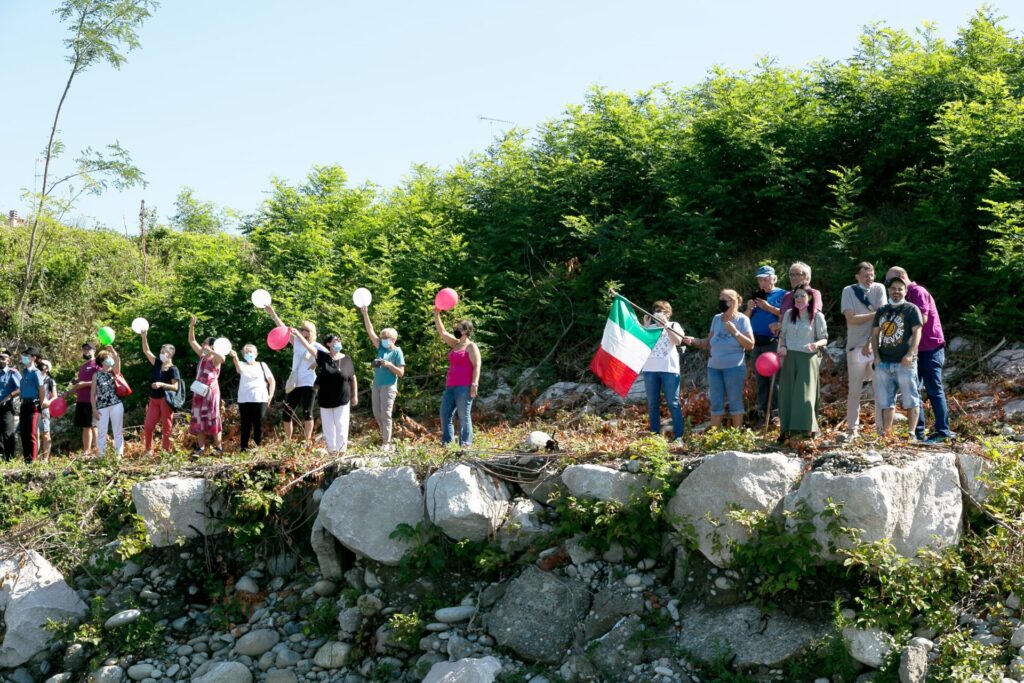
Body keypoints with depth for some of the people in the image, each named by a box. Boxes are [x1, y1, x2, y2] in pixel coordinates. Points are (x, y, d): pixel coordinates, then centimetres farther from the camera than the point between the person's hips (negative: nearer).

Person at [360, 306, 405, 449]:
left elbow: (401, 373, -8)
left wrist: (389, 364, -20)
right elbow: (370, 331, 4)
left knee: (385, 414, -8)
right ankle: (385, 436, 23)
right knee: (377, 414, 9)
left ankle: (386, 443, -6)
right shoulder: (381, 348, 9)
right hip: (376, 385, 6)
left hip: (388, 386, -6)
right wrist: (365, 314, -3)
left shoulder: (397, 352, -6)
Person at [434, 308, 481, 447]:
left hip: (464, 387, -8)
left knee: (464, 416, -7)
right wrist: (436, 314, 6)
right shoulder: (455, 344, 18)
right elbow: (442, 332, 15)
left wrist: (474, 384, -20)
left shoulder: (471, 346, -4)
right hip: (450, 386, 8)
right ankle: (446, 443, 4)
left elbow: (476, 366, -11)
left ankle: (465, 445, -4)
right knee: (445, 415, 2)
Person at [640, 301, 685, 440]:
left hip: (669, 369, -3)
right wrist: (646, 326, -1)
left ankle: (678, 436, -6)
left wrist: (665, 325, -10)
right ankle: (655, 435, 9)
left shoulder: (674, 326, 8)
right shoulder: (650, 327, 16)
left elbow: (678, 341, -10)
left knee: (673, 404, -5)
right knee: (653, 404, 4)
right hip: (650, 370, 4)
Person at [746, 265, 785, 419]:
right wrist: (749, 309, 0)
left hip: (773, 342, -6)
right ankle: (762, 411, 13)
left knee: (775, 378, -10)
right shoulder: (756, 296, 19)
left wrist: (768, 307, -12)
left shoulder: (782, 294, 3)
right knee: (760, 378, 8)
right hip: (756, 343, 6)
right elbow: (746, 319, 20)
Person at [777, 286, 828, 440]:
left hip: (807, 359, -4)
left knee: (805, 394, -8)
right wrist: (782, 347, -4)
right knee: (787, 395, 3)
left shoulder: (817, 316, -3)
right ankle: (786, 429, 8)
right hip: (789, 358, 4)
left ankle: (808, 429, -3)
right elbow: (782, 335, 16)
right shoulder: (788, 314, 8)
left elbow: (824, 339, 0)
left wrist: (816, 344, -22)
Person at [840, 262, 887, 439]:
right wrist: (875, 314, -11)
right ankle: (852, 428, 11)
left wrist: (870, 343, -11)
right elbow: (851, 319, -9)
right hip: (856, 347, 0)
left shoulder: (879, 289, 2)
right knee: (854, 390, 3)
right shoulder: (849, 291, 1)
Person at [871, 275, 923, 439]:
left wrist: (910, 354, -18)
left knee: (910, 400, -2)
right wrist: (876, 355, 4)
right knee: (886, 400, 9)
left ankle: (912, 434, 1)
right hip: (884, 363, 5)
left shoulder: (911, 309, 0)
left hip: (904, 362, -5)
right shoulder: (881, 311, 16)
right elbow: (875, 334, 17)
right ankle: (885, 433, 14)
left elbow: (917, 332, -7)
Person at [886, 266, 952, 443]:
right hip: (918, 349, 9)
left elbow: (922, 319, -19)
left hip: (930, 348, -9)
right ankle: (918, 432, 11)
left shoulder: (918, 292, -9)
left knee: (934, 390, -5)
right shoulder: (909, 295, 17)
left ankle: (942, 430, 0)